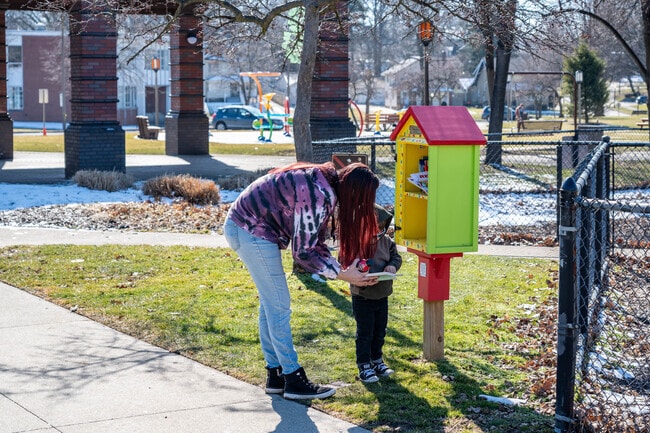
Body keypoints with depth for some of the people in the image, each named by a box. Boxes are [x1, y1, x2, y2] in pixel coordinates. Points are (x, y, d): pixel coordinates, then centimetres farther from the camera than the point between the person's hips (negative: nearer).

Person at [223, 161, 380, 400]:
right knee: (279, 307, -4)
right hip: (251, 231, -10)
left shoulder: (325, 185, 6)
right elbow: (303, 251, -20)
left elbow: (314, 242, 11)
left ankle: (275, 376, 23)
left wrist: (341, 266, 0)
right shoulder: (319, 196, -24)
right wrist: (341, 274, -14)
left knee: (270, 304, 15)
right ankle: (294, 381, 3)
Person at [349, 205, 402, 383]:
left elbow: (396, 256, 11)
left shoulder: (386, 241, 2)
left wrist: (392, 265, -12)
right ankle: (364, 366, 11)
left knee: (379, 332, 17)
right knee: (365, 333, 1)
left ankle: (377, 361, 33)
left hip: (382, 296, 6)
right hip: (363, 297, -6)